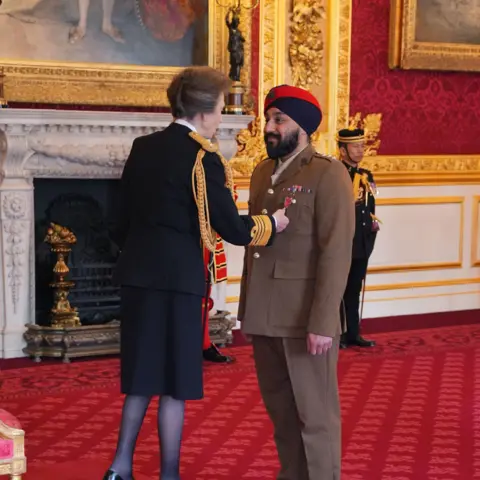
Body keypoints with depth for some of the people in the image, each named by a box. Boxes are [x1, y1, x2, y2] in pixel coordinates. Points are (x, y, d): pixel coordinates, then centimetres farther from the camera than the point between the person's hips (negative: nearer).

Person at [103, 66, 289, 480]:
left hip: (138, 274, 7)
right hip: (177, 276, -7)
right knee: (175, 382, 4)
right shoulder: (203, 158, -12)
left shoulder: (143, 147, 8)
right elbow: (231, 228, -12)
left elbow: (123, 216, 13)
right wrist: (272, 224, 4)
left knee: (143, 374, 16)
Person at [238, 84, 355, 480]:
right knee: (281, 412, 16)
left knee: (315, 415, 3)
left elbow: (337, 252, -14)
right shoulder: (262, 173, 13)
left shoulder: (328, 174, -9)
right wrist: (247, 308, 11)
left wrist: (323, 322, -19)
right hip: (266, 317, 7)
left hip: (305, 319, -7)